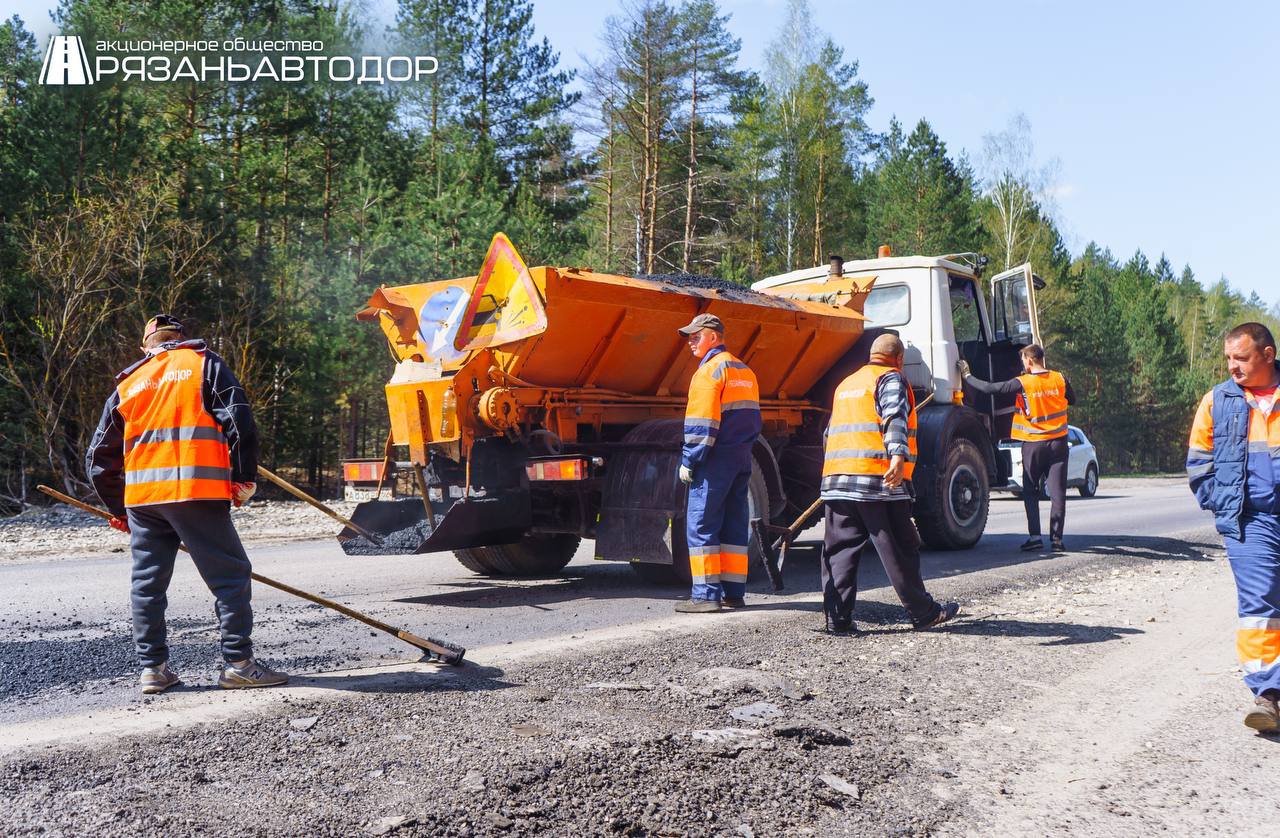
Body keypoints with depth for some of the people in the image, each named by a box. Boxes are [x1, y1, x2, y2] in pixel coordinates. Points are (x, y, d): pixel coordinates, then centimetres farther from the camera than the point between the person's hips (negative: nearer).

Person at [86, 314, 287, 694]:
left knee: (147, 581, 13)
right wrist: (245, 476, -3)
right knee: (230, 574, 0)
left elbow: (99, 457, 21)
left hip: (140, 494, 5)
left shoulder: (128, 383, 21)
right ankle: (239, 664, -2)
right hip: (196, 491, -5)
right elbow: (238, 418, -5)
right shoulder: (204, 363, 9)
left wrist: (118, 510, 29)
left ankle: (152, 668, 15)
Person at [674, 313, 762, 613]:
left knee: (701, 526, -5)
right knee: (735, 527, 10)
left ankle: (706, 595, -7)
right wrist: (743, 450, 19)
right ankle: (734, 593, 13)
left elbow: (702, 422, -16)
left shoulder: (710, 370, -9)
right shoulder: (744, 371, 18)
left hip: (715, 461, -9)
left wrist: (689, 461, -13)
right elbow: (753, 420, 19)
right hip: (742, 460, 9)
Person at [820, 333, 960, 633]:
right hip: (877, 479, -6)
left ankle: (837, 617, 3)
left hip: (836, 478, 7)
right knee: (898, 549, 2)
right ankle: (923, 612, 11)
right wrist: (898, 455, -33)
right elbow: (895, 419, -18)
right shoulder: (891, 379, 2)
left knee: (840, 548, 6)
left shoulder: (846, 384, 26)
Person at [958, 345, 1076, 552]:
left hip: (1033, 444, -2)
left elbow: (990, 388, -11)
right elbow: (1072, 400, 16)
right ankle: (1056, 539, 2)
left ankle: (1035, 536, -1)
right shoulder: (1060, 379, -1)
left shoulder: (1022, 383, -12)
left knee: (1031, 492, 8)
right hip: (1058, 442, 3)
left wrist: (967, 376, 1)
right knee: (1057, 492, 3)